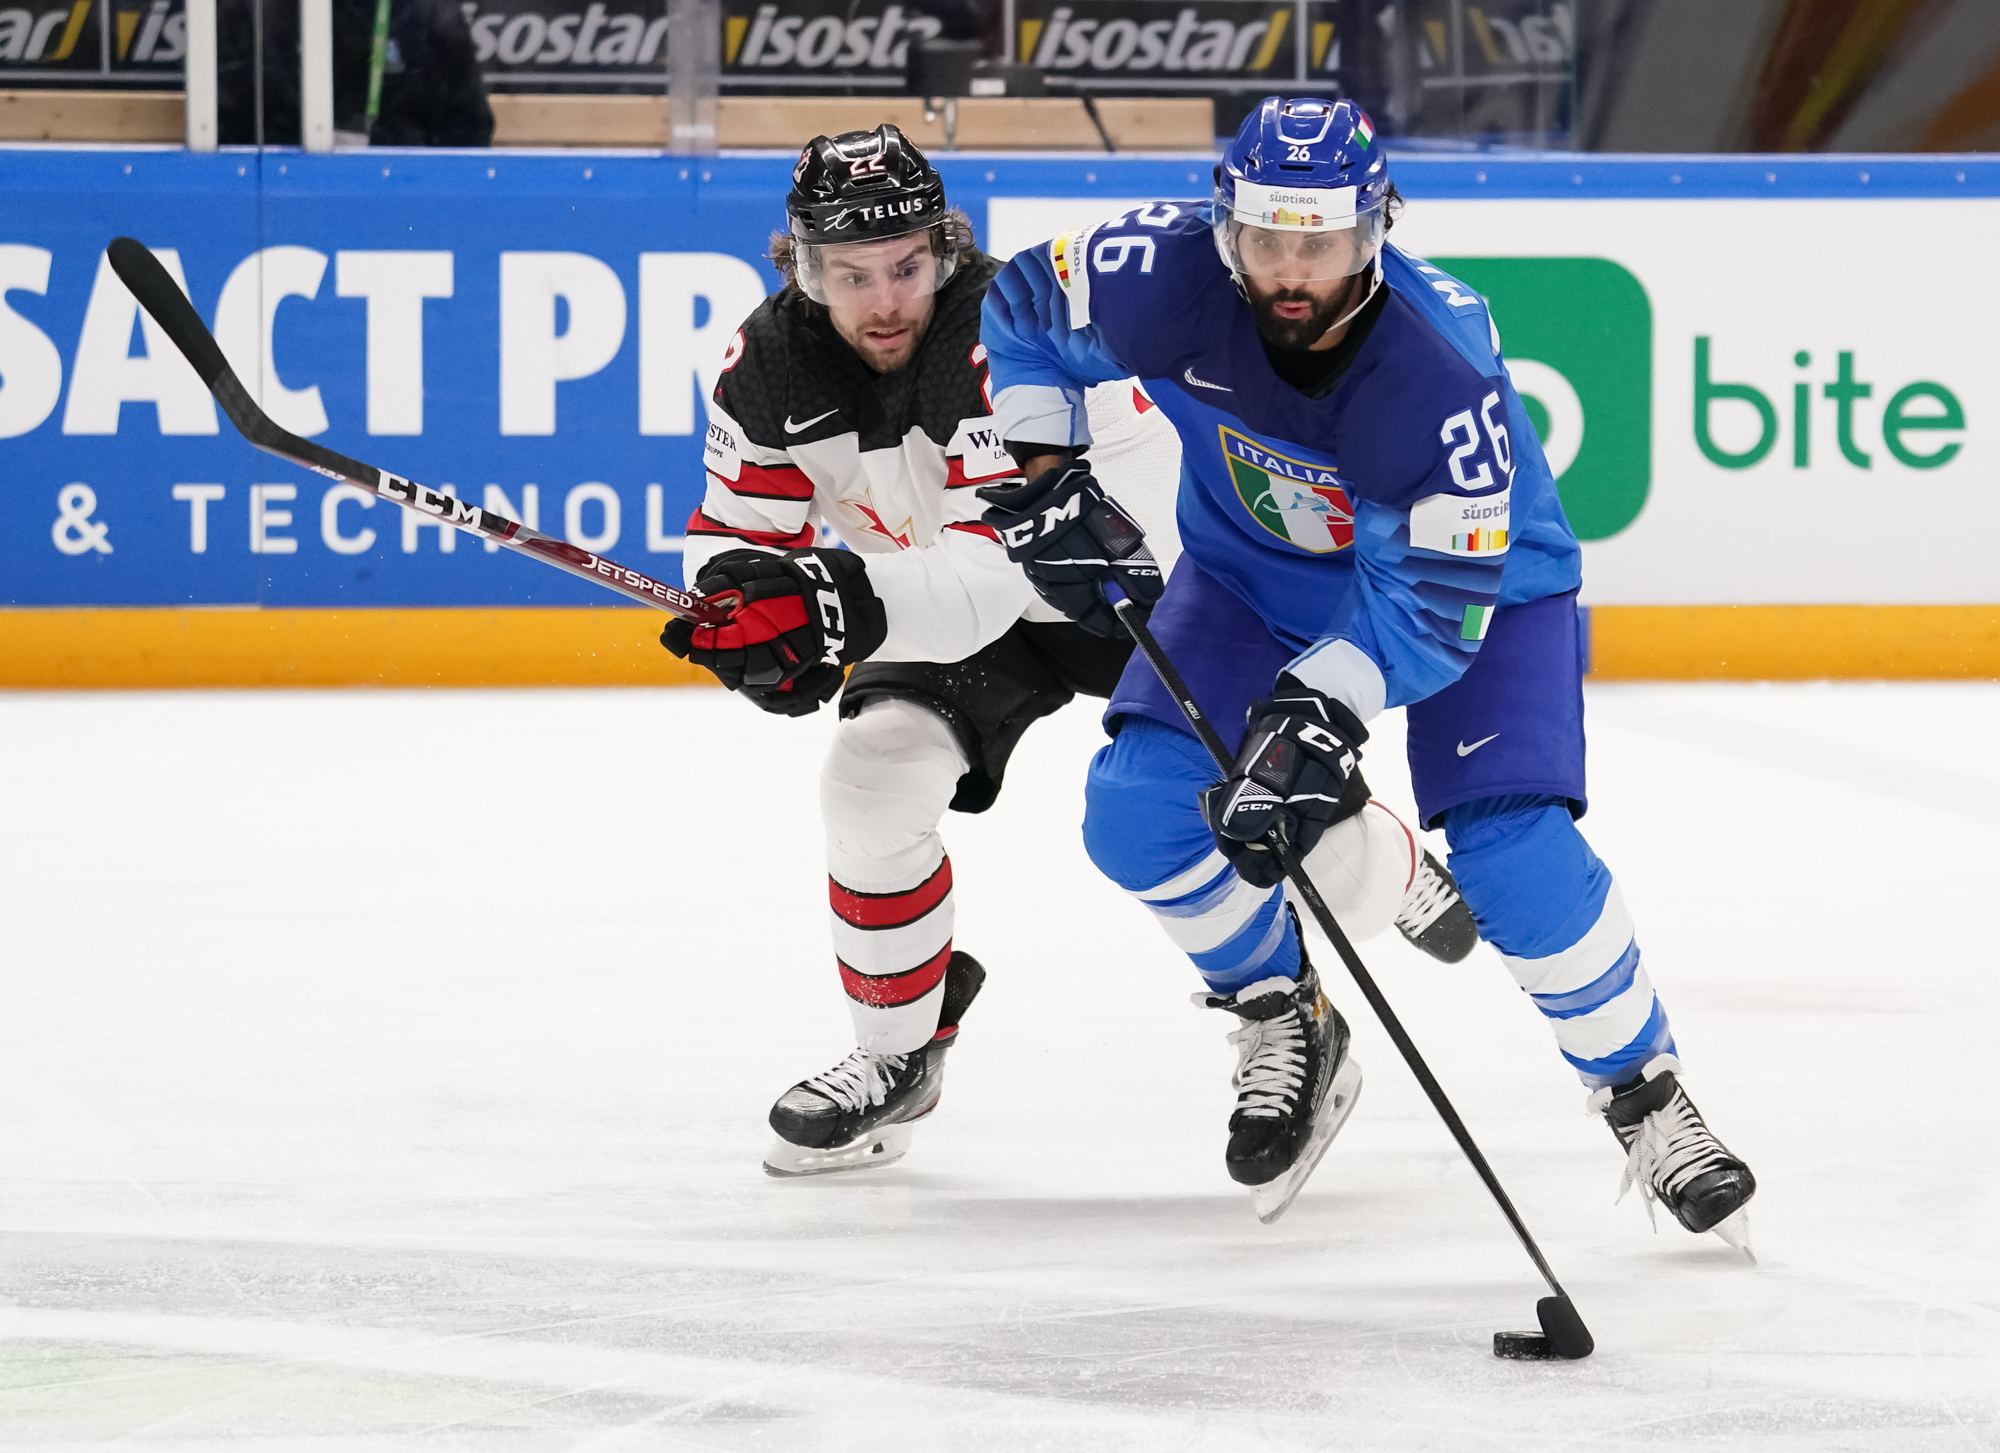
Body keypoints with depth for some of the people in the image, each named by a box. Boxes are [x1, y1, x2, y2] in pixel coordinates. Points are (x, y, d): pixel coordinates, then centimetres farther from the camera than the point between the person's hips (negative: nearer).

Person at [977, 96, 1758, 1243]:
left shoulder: (1442, 368, -37)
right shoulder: (1167, 279, -27)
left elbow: (1435, 597, -33)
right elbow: (1025, 309, -5)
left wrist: (1323, 708, -44)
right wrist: (1041, 464, -13)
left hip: (1479, 582, -4)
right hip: (1254, 573, 4)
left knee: (1515, 856, -21)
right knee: (1139, 810, -13)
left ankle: (1647, 1099, 1)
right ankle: (1285, 1022, 12)